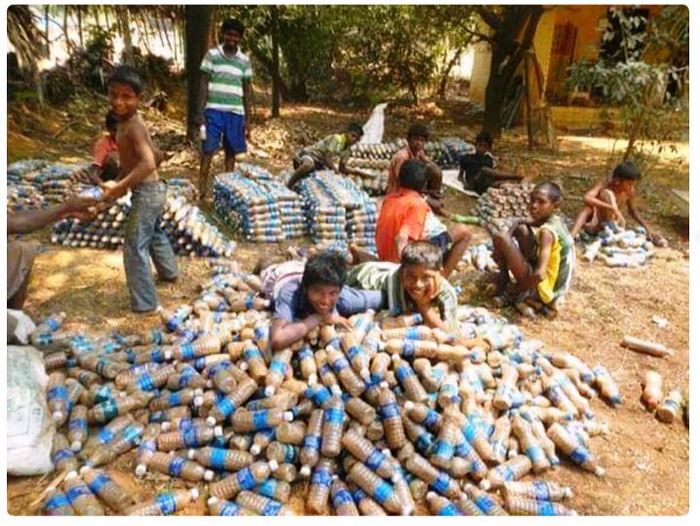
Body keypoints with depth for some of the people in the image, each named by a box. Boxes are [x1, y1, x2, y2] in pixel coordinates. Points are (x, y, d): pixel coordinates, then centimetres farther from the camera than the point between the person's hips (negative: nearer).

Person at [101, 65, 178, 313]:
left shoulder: (132, 126, -21)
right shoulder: (128, 122, 7)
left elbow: (148, 164, -33)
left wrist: (119, 187, -31)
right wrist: (121, 183, 10)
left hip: (146, 192, -10)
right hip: (152, 189, 10)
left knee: (135, 246, -3)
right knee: (155, 234, 29)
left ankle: (144, 303, 5)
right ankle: (169, 271, 51)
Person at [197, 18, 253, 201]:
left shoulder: (245, 60, 9)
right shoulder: (212, 55, 3)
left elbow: (247, 90, 10)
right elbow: (204, 84, 2)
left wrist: (248, 118, 6)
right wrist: (200, 112, -6)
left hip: (236, 112, 2)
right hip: (214, 110, -2)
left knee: (231, 151, 6)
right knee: (208, 150, -5)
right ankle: (203, 190, -2)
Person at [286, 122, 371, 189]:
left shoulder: (347, 150, 3)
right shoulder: (337, 139, -24)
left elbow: (342, 168, 11)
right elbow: (327, 159, -28)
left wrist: (357, 171, 0)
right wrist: (336, 170, -18)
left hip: (318, 162, 10)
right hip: (305, 154, -9)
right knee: (309, 165, -43)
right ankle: (288, 186, -26)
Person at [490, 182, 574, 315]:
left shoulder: (547, 232, -25)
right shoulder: (556, 221, 2)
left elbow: (540, 274, -37)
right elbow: (521, 223, 20)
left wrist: (519, 288, -19)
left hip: (541, 290, -9)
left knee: (500, 238, -19)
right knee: (521, 229, 15)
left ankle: (503, 283, 3)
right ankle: (504, 274, 17)